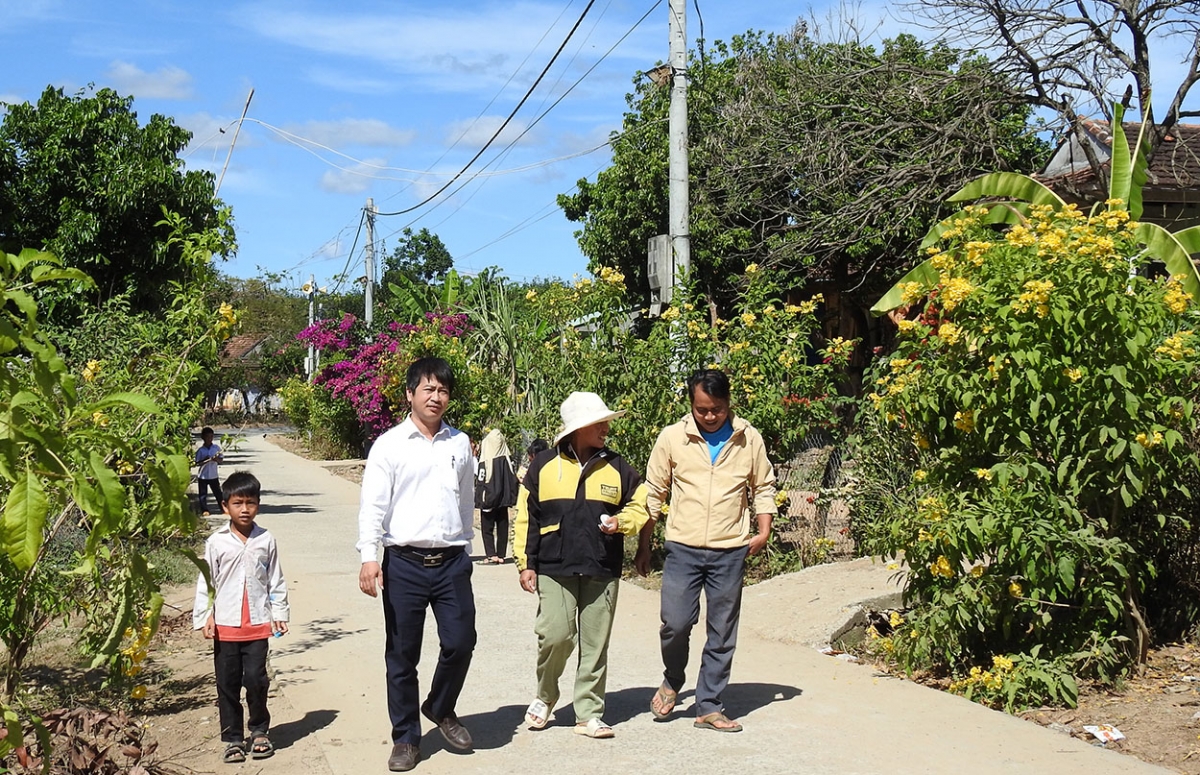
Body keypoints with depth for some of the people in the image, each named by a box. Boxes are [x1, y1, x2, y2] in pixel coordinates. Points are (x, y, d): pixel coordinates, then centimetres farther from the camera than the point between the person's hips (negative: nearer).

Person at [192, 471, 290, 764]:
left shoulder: (266, 540, 1)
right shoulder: (216, 542, -1)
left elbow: (276, 581, 6)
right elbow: (206, 582, 2)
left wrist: (279, 613, 4)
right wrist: (205, 616, -3)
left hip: (257, 625, 0)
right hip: (225, 626, 0)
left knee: (256, 680, -1)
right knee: (227, 685, 7)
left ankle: (259, 731, 19)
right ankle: (233, 738, 17)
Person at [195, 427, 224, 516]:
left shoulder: (216, 447, -2)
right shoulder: (200, 450, -8)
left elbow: (221, 459, 1)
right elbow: (197, 463, -8)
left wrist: (216, 459, -21)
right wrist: (206, 460, -24)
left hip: (214, 475, 1)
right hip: (203, 476, -1)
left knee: (218, 493, 7)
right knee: (203, 494, 5)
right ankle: (204, 510, 13)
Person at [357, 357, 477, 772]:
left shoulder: (460, 443, 10)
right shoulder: (390, 445, -2)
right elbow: (373, 505, -7)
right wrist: (369, 557, -18)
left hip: (452, 562, 3)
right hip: (404, 563, -2)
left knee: (460, 642, -1)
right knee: (402, 655, 6)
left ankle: (441, 708, 27)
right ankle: (405, 738, 20)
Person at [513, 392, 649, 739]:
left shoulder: (616, 467, 8)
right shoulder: (543, 466, 3)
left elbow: (639, 504, 17)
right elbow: (526, 517, 6)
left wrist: (622, 522, -5)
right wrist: (526, 564, 3)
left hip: (603, 571, 2)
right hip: (555, 569, -2)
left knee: (595, 645, 4)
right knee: (556, 635, -10)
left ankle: (589, 713, 15)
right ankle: (545, 697, 16)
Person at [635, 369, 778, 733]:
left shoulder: (749, 439, 3)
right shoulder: (672, 437, 0)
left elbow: (763, 487, 13)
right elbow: (654, 493, 7)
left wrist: (764, 530, -2)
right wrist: (643, 546, 7)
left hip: (730, 551, 1)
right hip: (683, 548, -1)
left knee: (722, 633, 6)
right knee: (675, 622, -9)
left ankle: (709, 706, 18)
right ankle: (672, 682, 20)